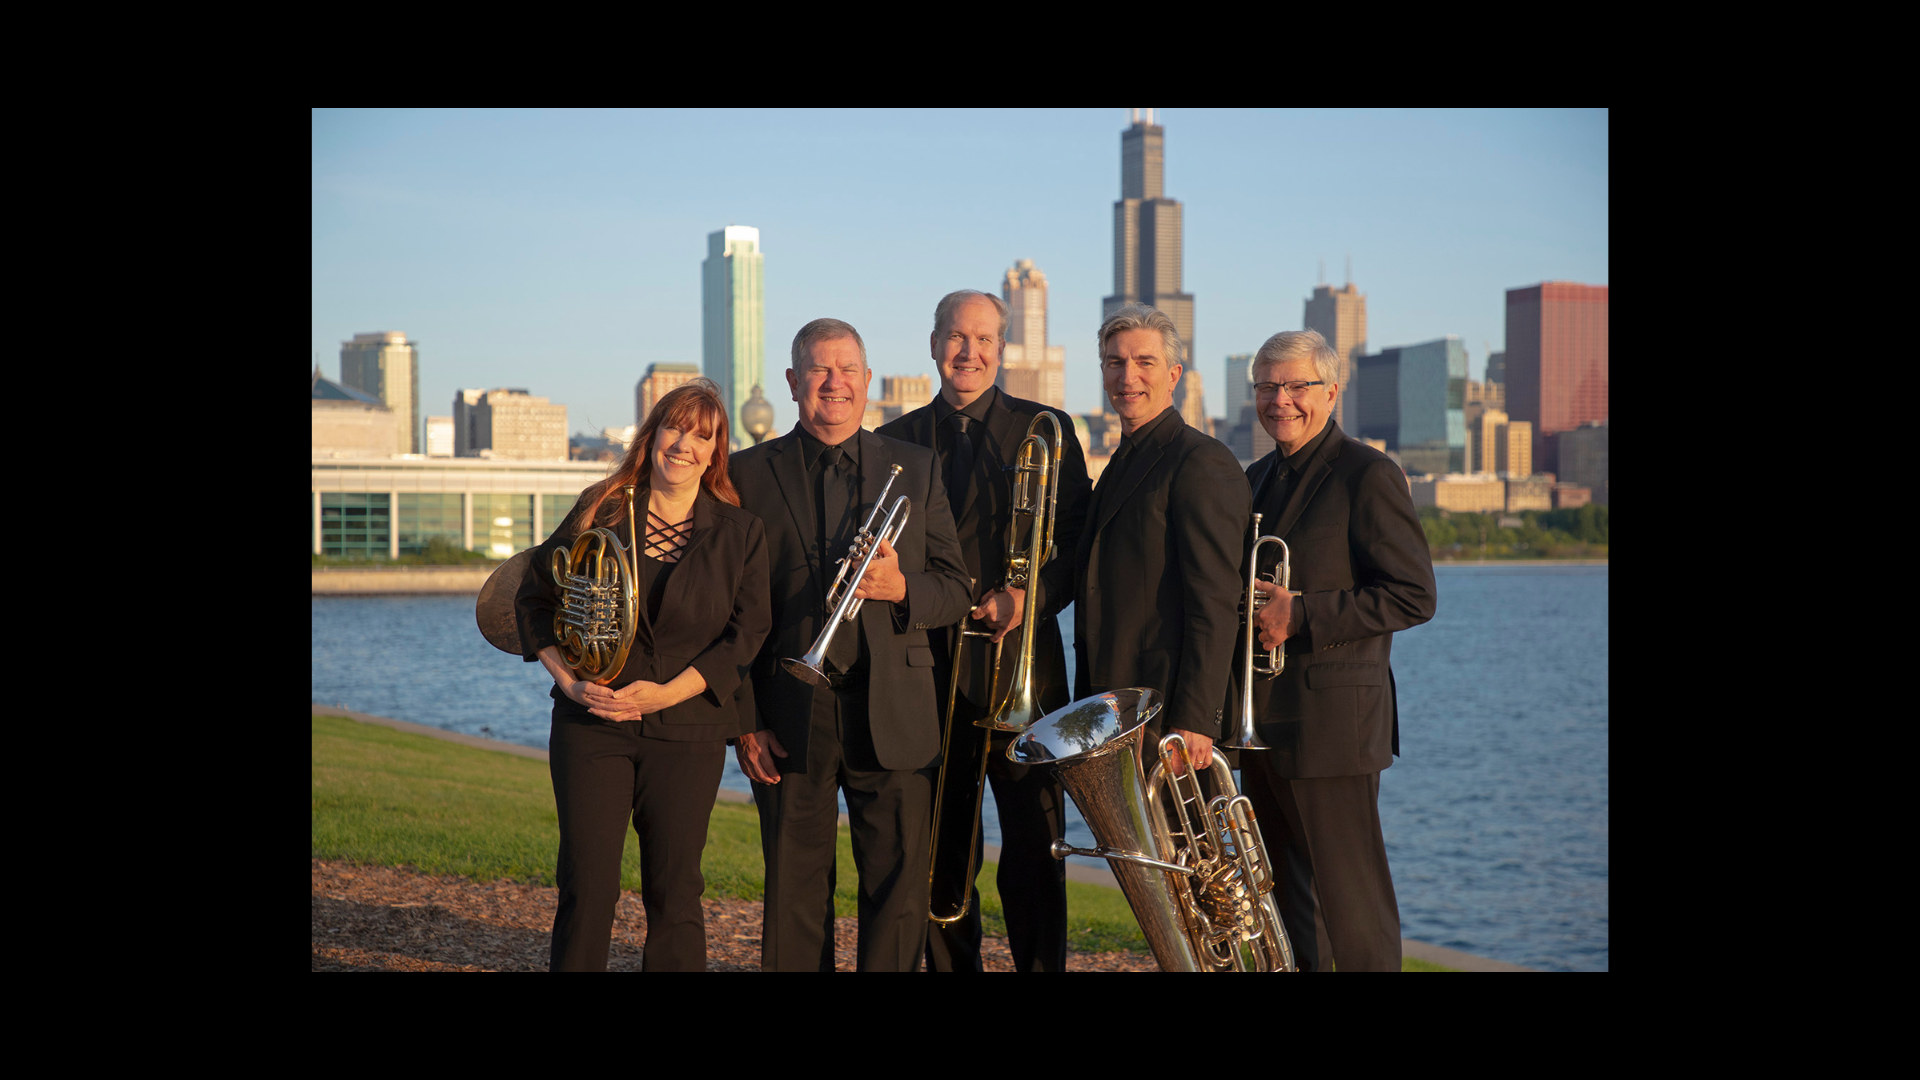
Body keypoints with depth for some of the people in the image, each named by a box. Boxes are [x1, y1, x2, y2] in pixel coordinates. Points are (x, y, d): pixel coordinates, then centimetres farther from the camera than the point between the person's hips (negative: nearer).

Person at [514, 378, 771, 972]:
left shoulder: (740, 533, 4)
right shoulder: (601, 511, 5)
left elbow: (747, 632, -1)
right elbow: (534, 596, 9)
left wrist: (669, 692, -12)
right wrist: (568, 678, -5)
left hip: (686, 730, 0)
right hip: (591, 724, 0)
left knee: (674, 890, 5)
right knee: (586, 885, -1)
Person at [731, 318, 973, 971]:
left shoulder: (916, 468, 10)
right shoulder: (750, 474, 5)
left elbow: (957, 591, 10)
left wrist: (901, 588, -12)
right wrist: (744, 720, -3)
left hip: (893, 715, 1)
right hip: (791, 716, -1)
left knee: (901, 898, 0)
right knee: (794, 898, 5)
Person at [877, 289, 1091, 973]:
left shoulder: (1046, 431, 7)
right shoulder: (897, 442, 11)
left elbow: (1078, 547, 3)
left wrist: (1029, 596, -14)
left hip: (1022, 668, -2)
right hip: (931, 674, 2)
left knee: (1034, 854, -3)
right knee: (942, 853, 6)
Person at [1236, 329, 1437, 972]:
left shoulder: (1368, 475, -8)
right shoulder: (1257, 479, 16)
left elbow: (1413, 597, -13)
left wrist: (1301, 616, -19)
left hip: (1331, 721, -8)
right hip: (1262, 723, 8)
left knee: (1349, 907, -4)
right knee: (1285, 900, 13)